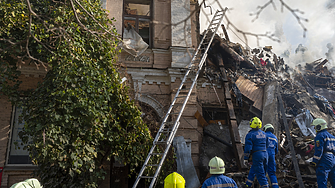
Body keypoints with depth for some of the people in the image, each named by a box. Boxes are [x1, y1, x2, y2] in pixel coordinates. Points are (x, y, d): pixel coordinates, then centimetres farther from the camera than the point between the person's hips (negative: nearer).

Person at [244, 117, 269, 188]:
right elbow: (267, 144, 18)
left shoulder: (250, 134, -10)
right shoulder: (263, 133, 10)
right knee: (253, 169, 21)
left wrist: (245, 159, -8)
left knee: (260, 174, -2)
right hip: (265, 154, 7)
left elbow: (248, 148, -13)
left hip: (257, 155, -7)